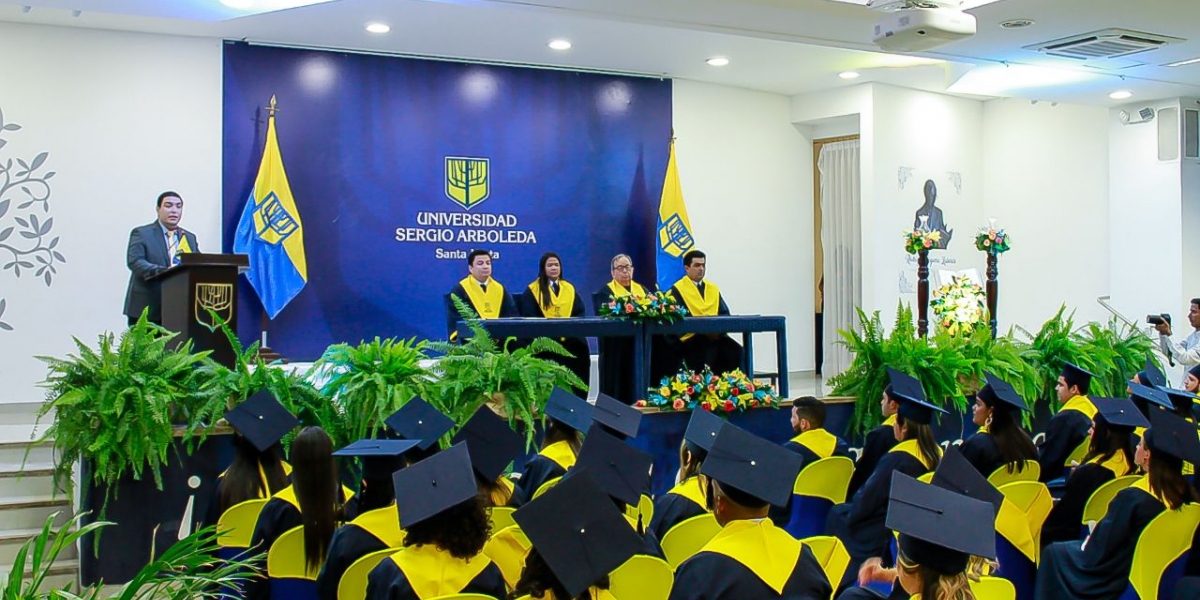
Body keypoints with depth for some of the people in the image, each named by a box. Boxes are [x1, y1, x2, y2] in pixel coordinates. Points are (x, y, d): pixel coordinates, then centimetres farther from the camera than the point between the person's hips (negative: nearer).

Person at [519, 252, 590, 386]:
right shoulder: (532, 290, 6)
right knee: (552, 353, -34)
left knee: (580, 346, -26)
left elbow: (580, 312, 13)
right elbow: (529, 317, -2)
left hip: (569, 335, 3)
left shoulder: (569, 288, 18)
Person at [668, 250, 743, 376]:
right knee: (712, 350, -35)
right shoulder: (677, 289, 2)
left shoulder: (713, 289, 19)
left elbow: (725, 314, 12)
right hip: (691, 336, -5)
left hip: (715, 334, 5)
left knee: (736, 351, -24)